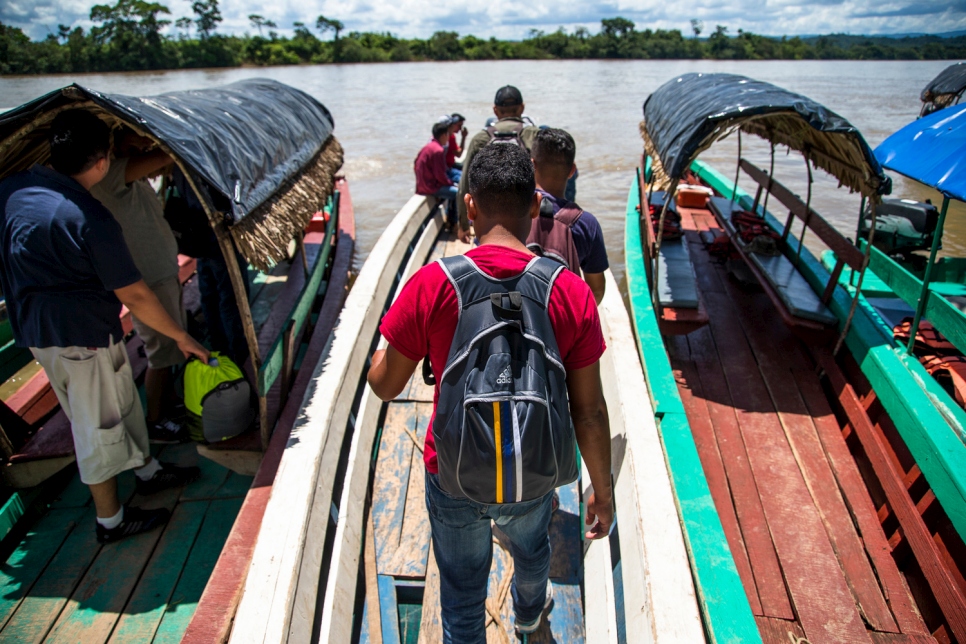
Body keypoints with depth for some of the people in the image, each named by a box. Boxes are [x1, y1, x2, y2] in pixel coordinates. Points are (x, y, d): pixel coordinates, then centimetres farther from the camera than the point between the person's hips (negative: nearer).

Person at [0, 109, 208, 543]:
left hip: (35, 329, 8)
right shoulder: (89, 218, -24)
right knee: (97, 424, 7)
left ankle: (147, 471, 42)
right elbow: (134, 297, -20)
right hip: (82, 334, -8)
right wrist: (182, 337, -10)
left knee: (122, 401, 23)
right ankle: (110, 520, 23)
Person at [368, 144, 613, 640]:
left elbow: (385, 385, -9)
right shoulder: (571, 293, -18)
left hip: (454, 481, -2)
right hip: (532, 479, 2)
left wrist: (386, 337, 12)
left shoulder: (430, 286, -21)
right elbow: (589, 411, -12)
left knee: (462, 604, 24)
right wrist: (602, 489, 3)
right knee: (532, 548, 37)